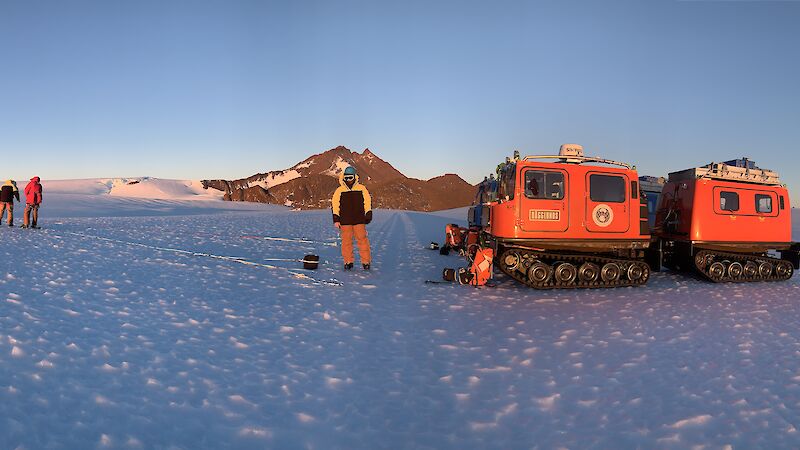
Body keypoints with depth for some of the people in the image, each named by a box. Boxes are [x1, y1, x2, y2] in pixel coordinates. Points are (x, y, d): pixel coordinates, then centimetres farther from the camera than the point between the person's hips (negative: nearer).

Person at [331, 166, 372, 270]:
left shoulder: (361, 188, 5)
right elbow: (335, 205, 6)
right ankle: (348, 262, 13)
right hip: (345, 221, 1)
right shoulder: (339, 190, 5)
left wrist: (368, 215, 5)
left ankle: (366, 261, 5)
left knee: (362, 240, -3)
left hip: (359, 220, -1)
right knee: (346, 241, 3)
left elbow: (367, 202, 11)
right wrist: (336, 220, 2)